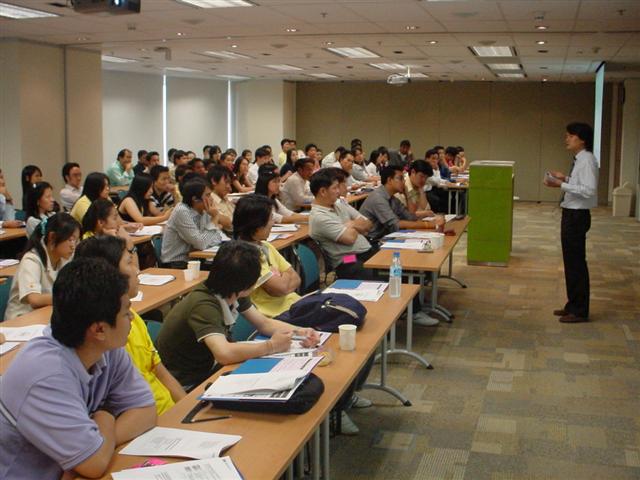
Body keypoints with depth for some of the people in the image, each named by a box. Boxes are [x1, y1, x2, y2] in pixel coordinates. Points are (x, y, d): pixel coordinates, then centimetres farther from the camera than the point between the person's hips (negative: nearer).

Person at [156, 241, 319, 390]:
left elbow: (264, 323, 6)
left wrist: (299, 332, -11)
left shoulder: (234, 293, -4)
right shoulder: (203, 305, -29)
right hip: (187, 387, -8)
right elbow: (224, 354, -42)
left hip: (209, 369, 8)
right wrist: (271, 346, -29)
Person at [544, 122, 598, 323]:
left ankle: (580, 311, 9)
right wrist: (566, 178, 8)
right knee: (570, 261, 17)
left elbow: (589, 190, -25)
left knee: (576, 262, -1)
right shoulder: (579, 160, 11)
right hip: (571, 214, 10)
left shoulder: (587, 160, -17)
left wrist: (562, 185, -25)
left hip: (577, 216, -10)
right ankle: (573, 305, 30)